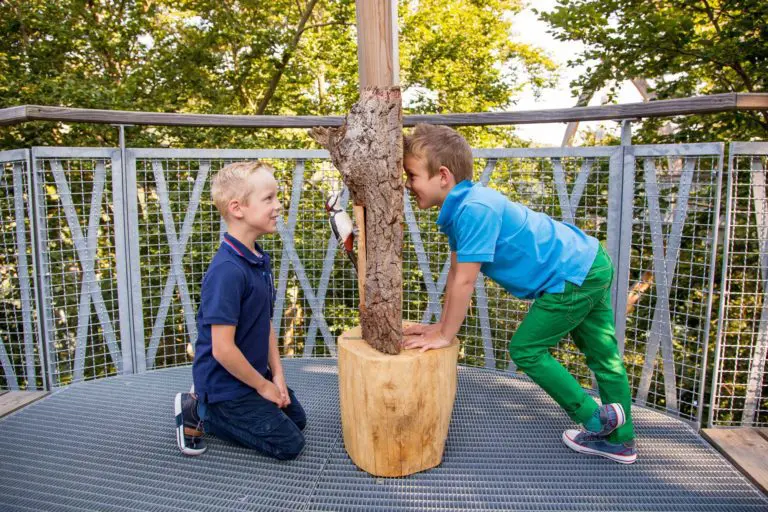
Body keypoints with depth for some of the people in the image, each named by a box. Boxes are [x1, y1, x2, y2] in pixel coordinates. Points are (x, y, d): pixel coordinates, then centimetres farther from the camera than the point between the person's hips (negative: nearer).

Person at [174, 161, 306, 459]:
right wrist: (263, 386, -15)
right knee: (288, 444, -1)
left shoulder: (259, 260, 0)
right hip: (225, 383, -9)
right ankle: (198, 414, 5)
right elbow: (223, 349, -29)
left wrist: (277, 375, 1)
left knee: (296, 419, 22)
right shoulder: (228, 270, -30)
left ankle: (211, 406, 20)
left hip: (254, 372, 9)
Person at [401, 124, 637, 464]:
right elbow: (455, 273, 10)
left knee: (526, 349, 2)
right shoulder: (460, 207, 5)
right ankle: (620, 440, 33)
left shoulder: (474, 209, -27)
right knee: (604, 356, 17)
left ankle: (595, 417, 15)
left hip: (571, 276, -10)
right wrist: (442, 326, 12)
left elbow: (465, 282, -24)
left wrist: (444, 336, -13)